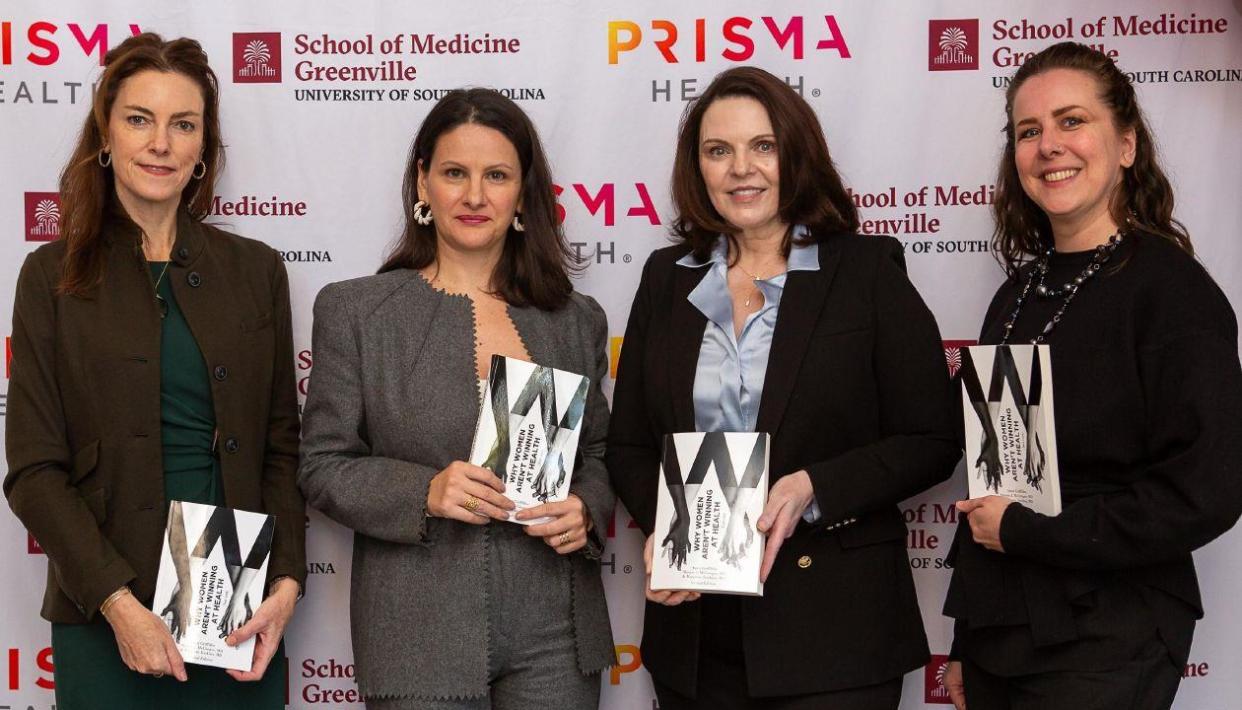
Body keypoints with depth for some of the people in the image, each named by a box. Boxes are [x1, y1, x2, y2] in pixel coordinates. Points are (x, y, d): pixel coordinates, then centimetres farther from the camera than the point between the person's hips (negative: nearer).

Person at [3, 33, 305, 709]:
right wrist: (118, 602, -13)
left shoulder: (255, 270, 7)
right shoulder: (55, 275, 1)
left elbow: (282, 444, 8)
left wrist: (287, 580, -5)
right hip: (103, 617, -2)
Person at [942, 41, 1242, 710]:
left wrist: (1021, 528, -13)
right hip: (996, 635, 6)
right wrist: (965, 645, 14)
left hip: (1104, 651, -6)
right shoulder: (1019, 292, 8)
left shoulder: (1172, 288, -11)